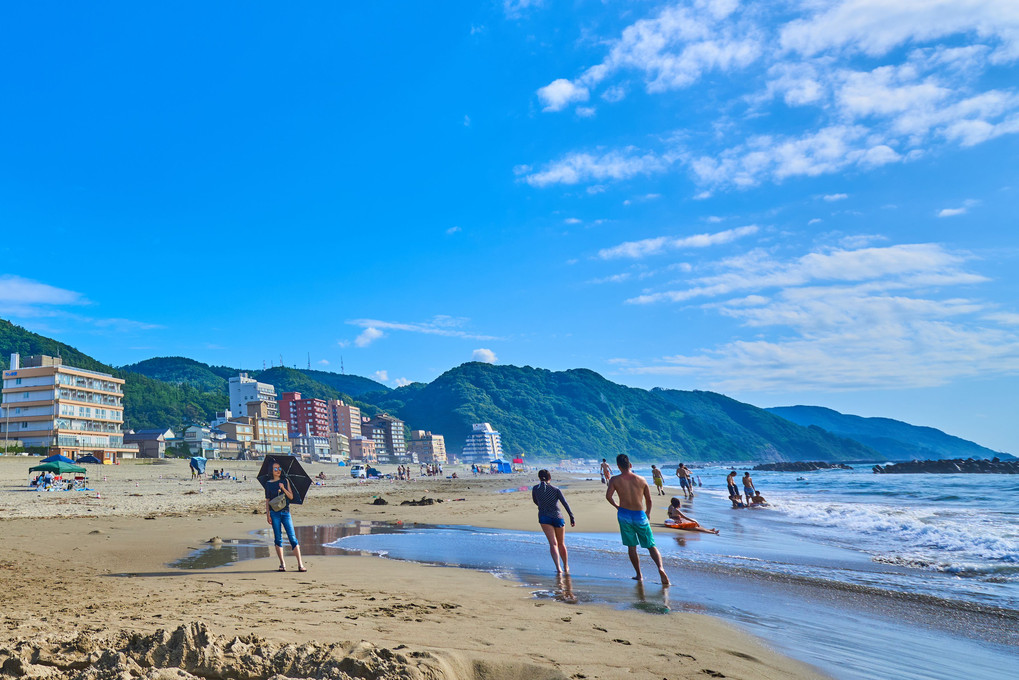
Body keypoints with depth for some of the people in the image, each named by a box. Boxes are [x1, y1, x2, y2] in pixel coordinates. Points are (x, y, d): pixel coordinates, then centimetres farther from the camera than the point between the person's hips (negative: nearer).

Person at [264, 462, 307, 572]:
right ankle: (282, 564, 9)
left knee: (292, 537, -6)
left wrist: (283, 488, -9)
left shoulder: (285, 481, 9)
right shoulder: (268, 484, 8)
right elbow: (267, 500, 9)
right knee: (278, 538, 0)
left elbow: (291, 497, 5)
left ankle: (300, 564, -7)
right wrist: (268, 515, 0)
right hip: (274, 513, 0)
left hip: (285, 512, 0)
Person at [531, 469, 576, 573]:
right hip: (557, 517, 1)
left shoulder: (535, 489, 3)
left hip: (544, 518, -1)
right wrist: (572, 517, -10)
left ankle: (558, 568, -28)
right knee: (561, 543, 18)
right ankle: (566, 567, 34)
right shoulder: (556, 489, 0)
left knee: (553, 543, -9)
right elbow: (565, 503, -8)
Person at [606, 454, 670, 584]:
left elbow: (608, 496, -15)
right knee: (651, 545, 5)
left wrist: (616, 506, 4)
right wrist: (648, 514, 24)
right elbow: (649, 500, 8)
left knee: (631, 547, 12)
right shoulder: (641, 480, 1)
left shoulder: (615, 480, -4)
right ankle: (660, 567, -18)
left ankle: (639, 575, 16)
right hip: (640, 515, 0)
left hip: (624, 515, 0)